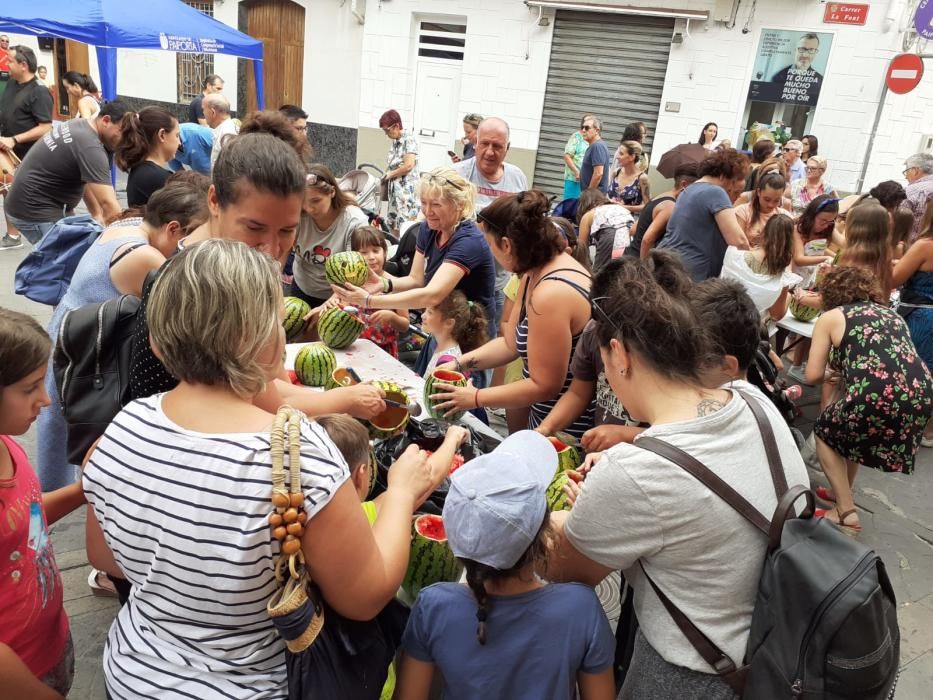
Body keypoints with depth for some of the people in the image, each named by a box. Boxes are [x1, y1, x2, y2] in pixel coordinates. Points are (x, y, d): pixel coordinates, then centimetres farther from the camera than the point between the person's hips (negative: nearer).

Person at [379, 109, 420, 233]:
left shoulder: (409, 139, -9)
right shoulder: (393, 141, 14)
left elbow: (409, 165, -17)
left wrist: (389, 174, -7)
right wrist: (385, 178, -2)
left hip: (407, 188, -8)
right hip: (394, 188, 8)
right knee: (393, 226, 8)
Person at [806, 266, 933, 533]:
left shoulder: (830, 317, 11)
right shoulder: (893, 314, 27)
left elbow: (813, 375, 8)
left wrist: (832, 373, 30)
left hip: (877, 399, -6)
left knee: (825, 432, 23)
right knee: (850, 428, 33)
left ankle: (846, 513, 16)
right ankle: (842, 493, 42)